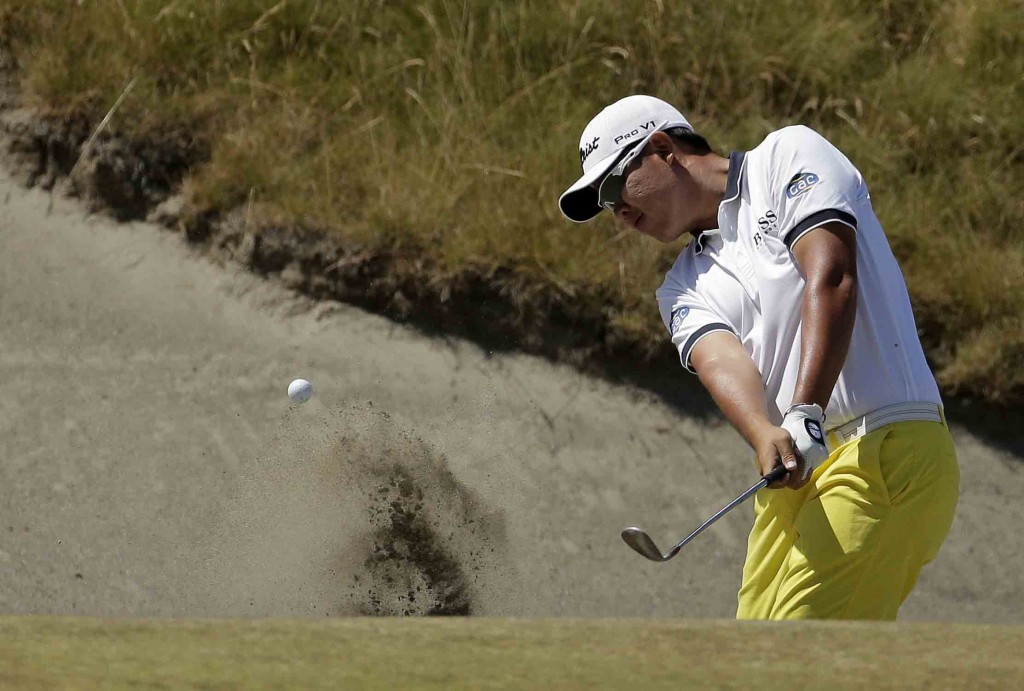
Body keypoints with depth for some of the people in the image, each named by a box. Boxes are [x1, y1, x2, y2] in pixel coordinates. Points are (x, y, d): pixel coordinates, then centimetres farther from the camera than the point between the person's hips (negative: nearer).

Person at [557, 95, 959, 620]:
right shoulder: (684, 289, 20)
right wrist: (765, 436, -25)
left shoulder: (790, 156, 3)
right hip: (793, 477, 8)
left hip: (888, 453, -8)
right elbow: (719, 360, -2)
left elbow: (830, 278, -12)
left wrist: (805, 415, -25)